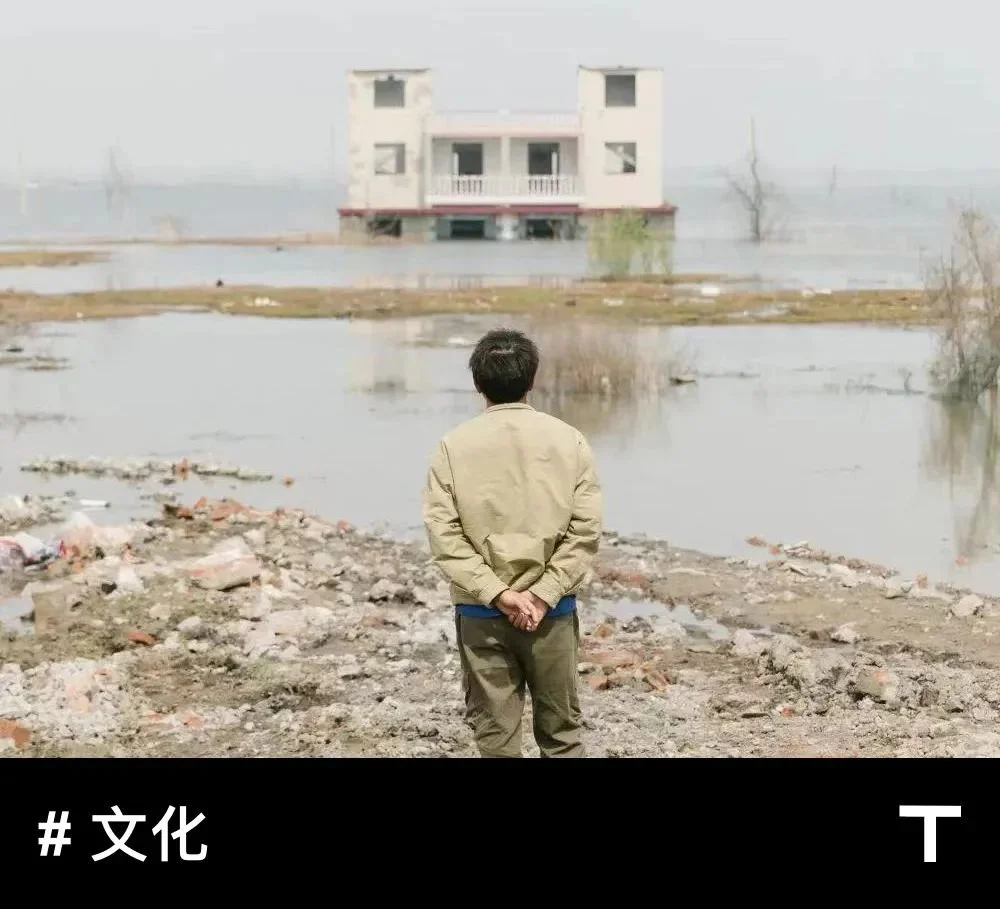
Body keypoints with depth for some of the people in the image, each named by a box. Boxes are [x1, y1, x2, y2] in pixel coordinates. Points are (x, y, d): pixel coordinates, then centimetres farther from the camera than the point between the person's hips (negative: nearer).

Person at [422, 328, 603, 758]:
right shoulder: (568, 440, -2)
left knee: (494, 735, 6)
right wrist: (544, 595, -10)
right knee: (561, 731, 12)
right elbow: (586, 530, -8)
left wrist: (498, 595, -10)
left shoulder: (453, 446, -4)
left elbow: (444, 535, -10)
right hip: (553, 610, 1)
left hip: (480, 612, 0)